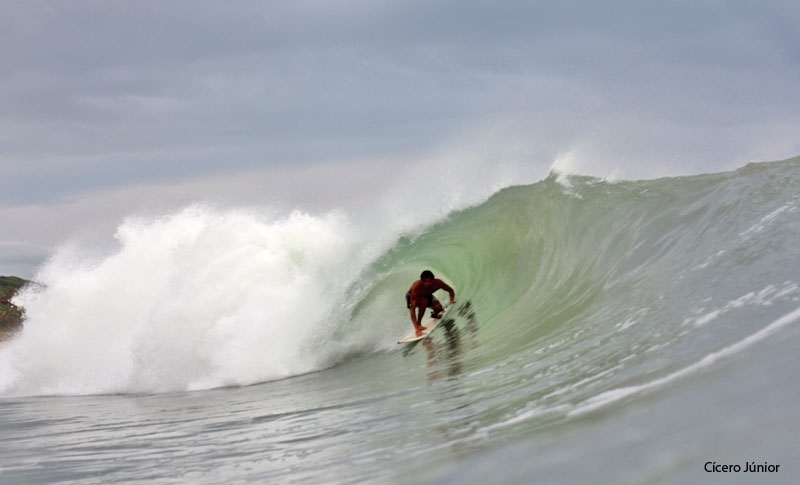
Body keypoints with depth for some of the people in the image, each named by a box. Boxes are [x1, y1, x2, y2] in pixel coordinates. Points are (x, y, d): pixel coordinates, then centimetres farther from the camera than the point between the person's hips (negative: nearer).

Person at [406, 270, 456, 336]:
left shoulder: (437, 283, -30)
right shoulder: (416, 287, -41)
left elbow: (450, 290, -9)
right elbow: (412, 309, -44)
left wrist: (452, 300, -30)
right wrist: (416, 328, -51)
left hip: (427, 295, 4)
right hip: (412, 296, -4)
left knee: (438, 308, -23)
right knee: (424, 300, -36)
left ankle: (434, 315, 14)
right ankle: (419, 324, -19)